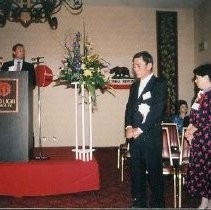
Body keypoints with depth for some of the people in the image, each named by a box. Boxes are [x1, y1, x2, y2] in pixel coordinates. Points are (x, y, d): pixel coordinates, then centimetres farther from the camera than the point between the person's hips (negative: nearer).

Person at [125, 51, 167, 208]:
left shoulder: (160, 84, -4)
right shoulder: (134, 86, 17)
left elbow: (157, 110, -13)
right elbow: (129, 108, 12)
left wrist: (140, 129, -15)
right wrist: (129, 127, -5)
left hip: (151, 136, -6)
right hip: (135, 136, 6)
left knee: (154, 171, 2)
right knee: (137, 171, 11)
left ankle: (158, 203, 16)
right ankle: (139, 202, 24)